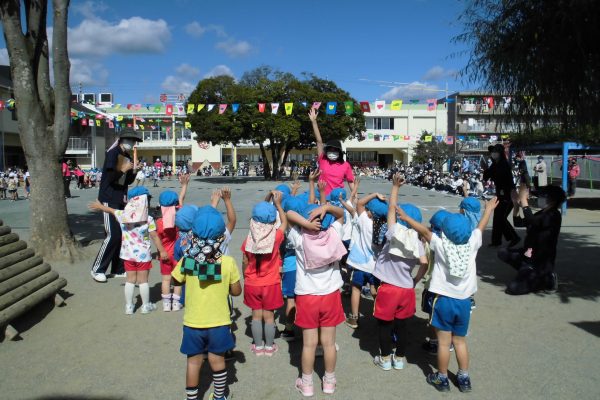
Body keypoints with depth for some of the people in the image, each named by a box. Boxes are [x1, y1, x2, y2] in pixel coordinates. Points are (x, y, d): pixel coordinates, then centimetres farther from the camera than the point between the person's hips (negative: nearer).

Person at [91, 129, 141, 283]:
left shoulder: (128, 157, 12)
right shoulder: (112, 153, -11)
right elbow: (109, 177, -19)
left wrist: (134, 171, -2)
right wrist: (123, 170, -17)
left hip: (122, 200, 8)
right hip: (110, 200, -8)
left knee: (123, 234, 8)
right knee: (113, 235, -11)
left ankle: (118, 269, 18)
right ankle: (97, 269, 3)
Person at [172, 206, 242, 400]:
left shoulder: (186, 261, -13)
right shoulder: (228, 262, -16)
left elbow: (176, 281, 5)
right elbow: (236, 291, -6)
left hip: (193, 322, 0)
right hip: (219, 322, 0)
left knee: (193, 362, 14)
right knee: (217, 360, 17)